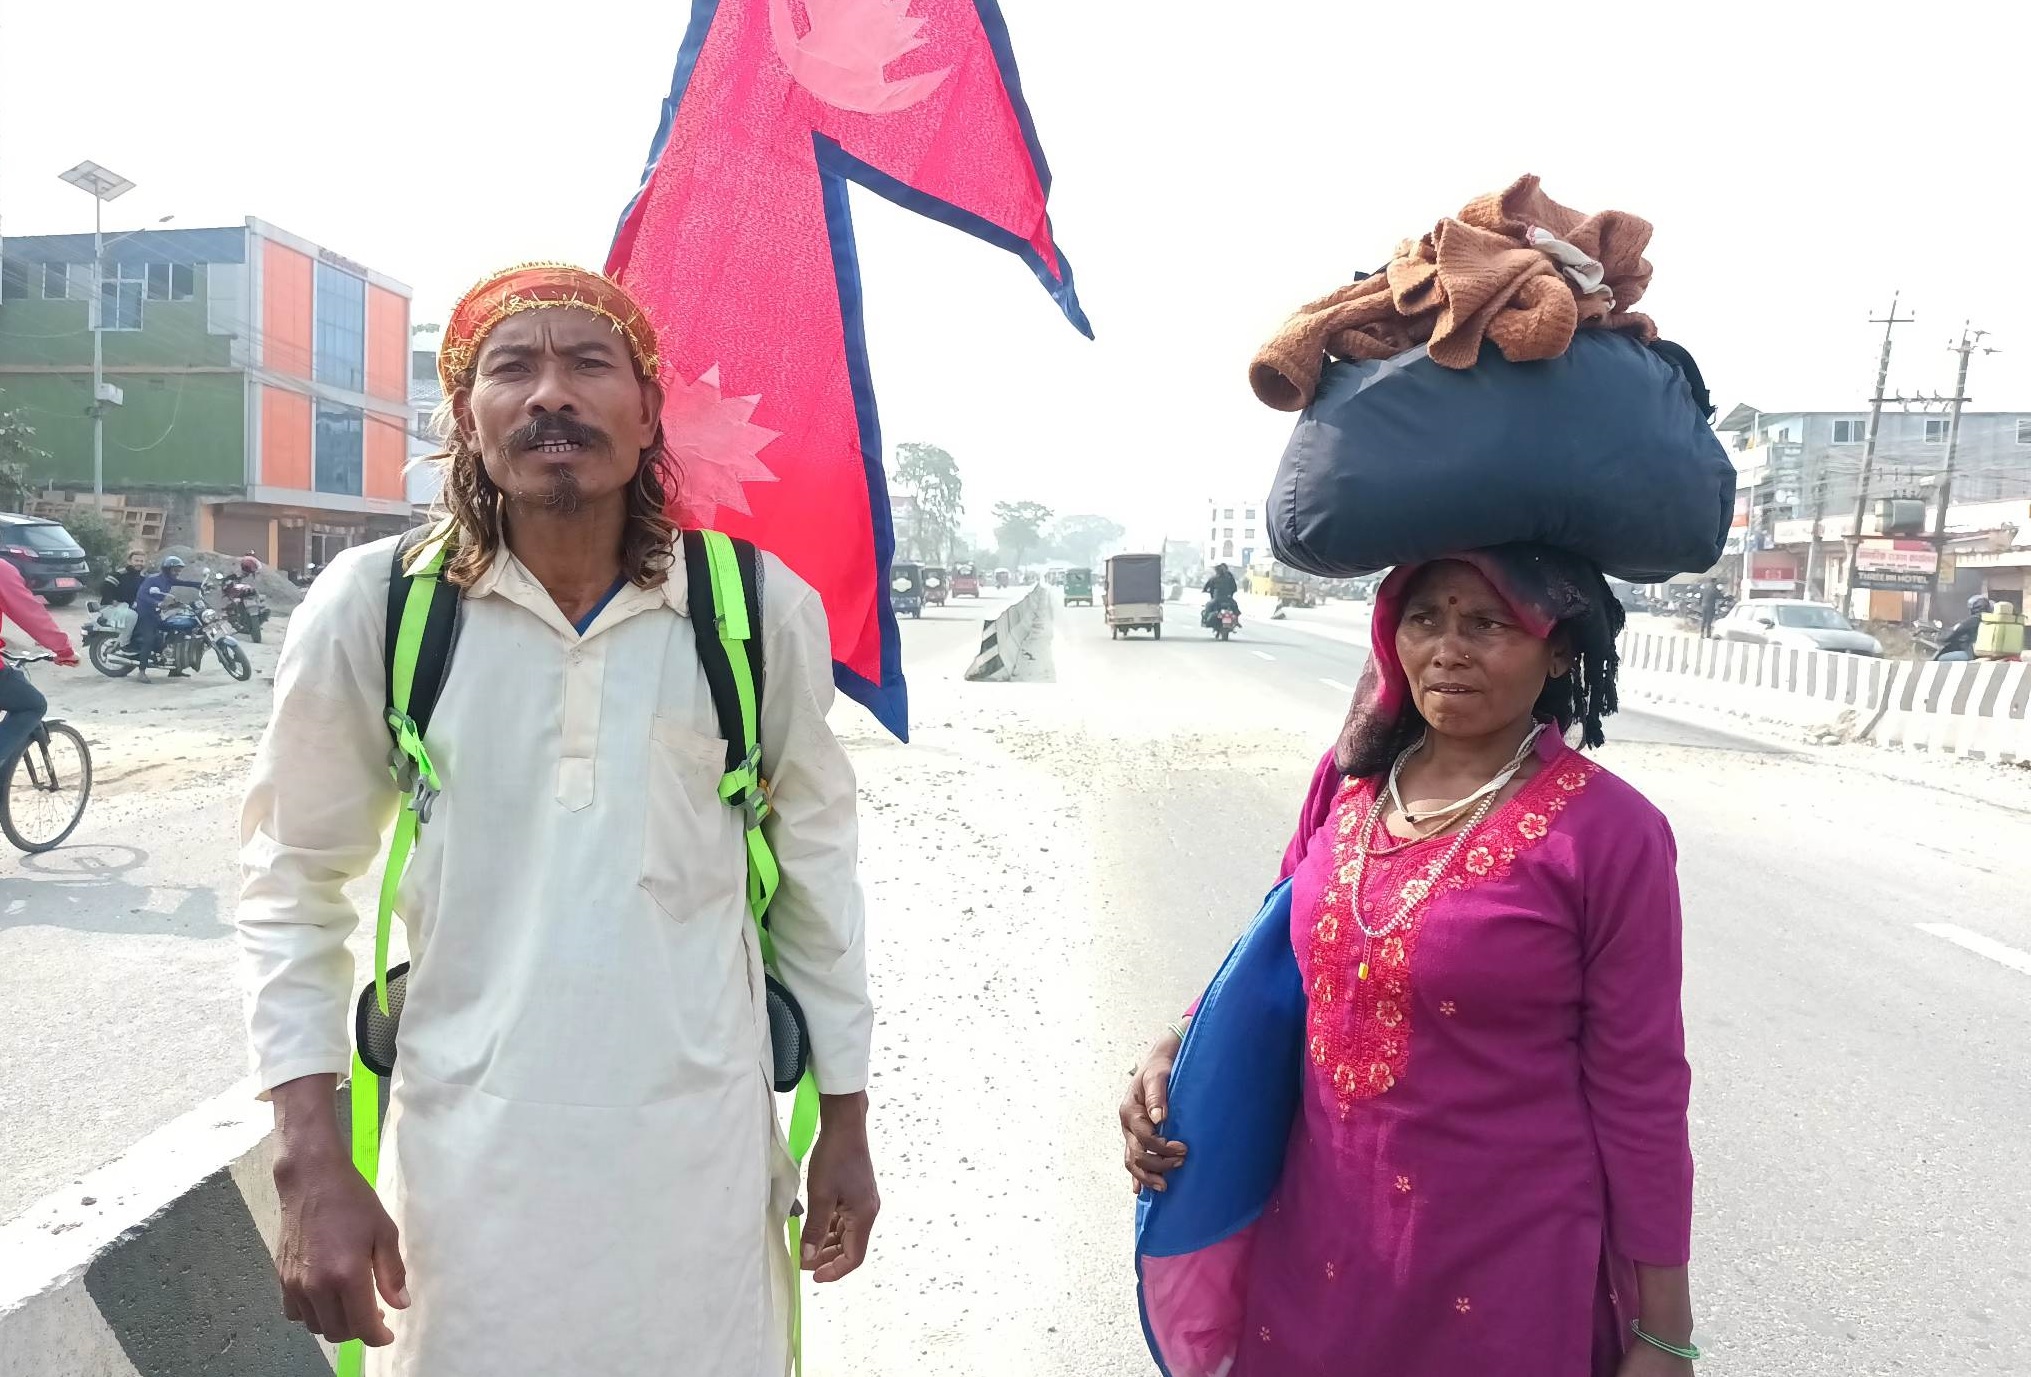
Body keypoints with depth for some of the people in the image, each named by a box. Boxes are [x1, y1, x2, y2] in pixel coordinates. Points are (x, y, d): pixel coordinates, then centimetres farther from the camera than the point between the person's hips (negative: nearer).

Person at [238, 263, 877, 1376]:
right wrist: (312, 1162, -2)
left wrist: (846, 1120, 6)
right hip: (466, 1153, 0)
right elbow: (294, 882, 3)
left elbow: (815, 865, 3)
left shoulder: (762, 609, -7)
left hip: (704, 1149, 0)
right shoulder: (372, 605, -7)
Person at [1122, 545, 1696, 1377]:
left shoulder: (1606, 831, -16)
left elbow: (1639, 1091, -10)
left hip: (1506, 1272, -4)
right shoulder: (1348, 780, -3)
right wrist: (1178, 1050, -5)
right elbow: (1278, 952, 10)